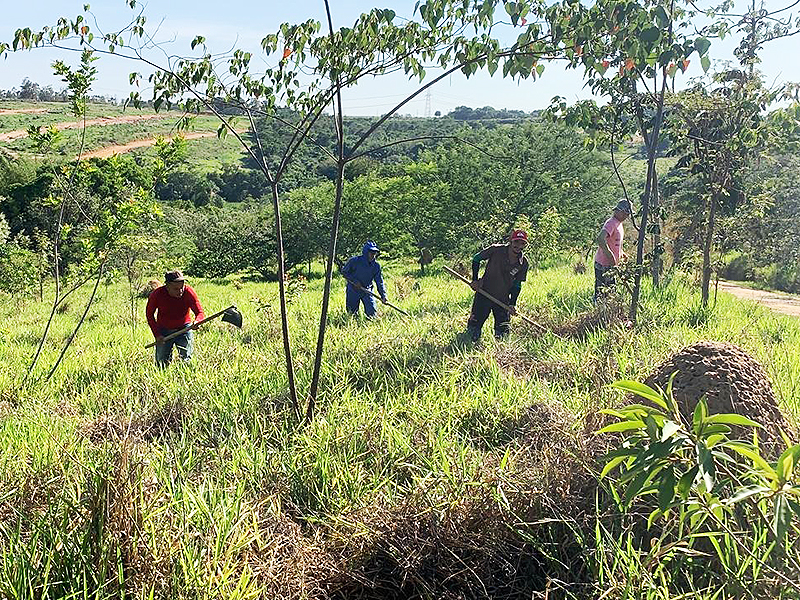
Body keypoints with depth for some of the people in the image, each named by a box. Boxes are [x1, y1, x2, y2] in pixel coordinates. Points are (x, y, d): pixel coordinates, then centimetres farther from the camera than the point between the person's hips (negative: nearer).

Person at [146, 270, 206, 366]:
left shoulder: (189, 292, -21)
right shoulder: (157, 294, -19)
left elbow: (200, 312, -20)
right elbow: (149, 315, -4)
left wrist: (196, 322, -44)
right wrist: (157, 334, -12)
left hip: (184, 328, 0)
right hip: (164, 330, 0)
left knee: (186, 359, -3)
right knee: (162, 361, 2)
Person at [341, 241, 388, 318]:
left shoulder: (376, 266, -7)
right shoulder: (355, 261, -16)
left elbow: (379, 282, -7)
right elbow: (344, 272, -6)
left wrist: (383, 296, -18)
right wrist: (355, 281, -16)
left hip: (367, 291, 2)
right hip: (353, 290, -2)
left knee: (372, 313, -5)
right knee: (352, 313, 4)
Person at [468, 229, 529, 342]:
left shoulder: (523, 263, -4)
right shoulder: (496, 250, -14)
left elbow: (517, 285, 7)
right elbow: (476, 259, 1)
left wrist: (512, 304, -2)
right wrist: (475, 280, -5)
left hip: (503, 300, 3)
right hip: (484, 294, -3)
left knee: (502, 332, 3)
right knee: (474, 328, -2)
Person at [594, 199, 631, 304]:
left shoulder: (619, 224, 15)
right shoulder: (611, 223, -17)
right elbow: (600, 239, -32)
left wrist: (621, 253, 15)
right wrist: (610, 256, -29)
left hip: (611, 264, 10)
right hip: (603, 265, -10)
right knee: (601, 292, -7)